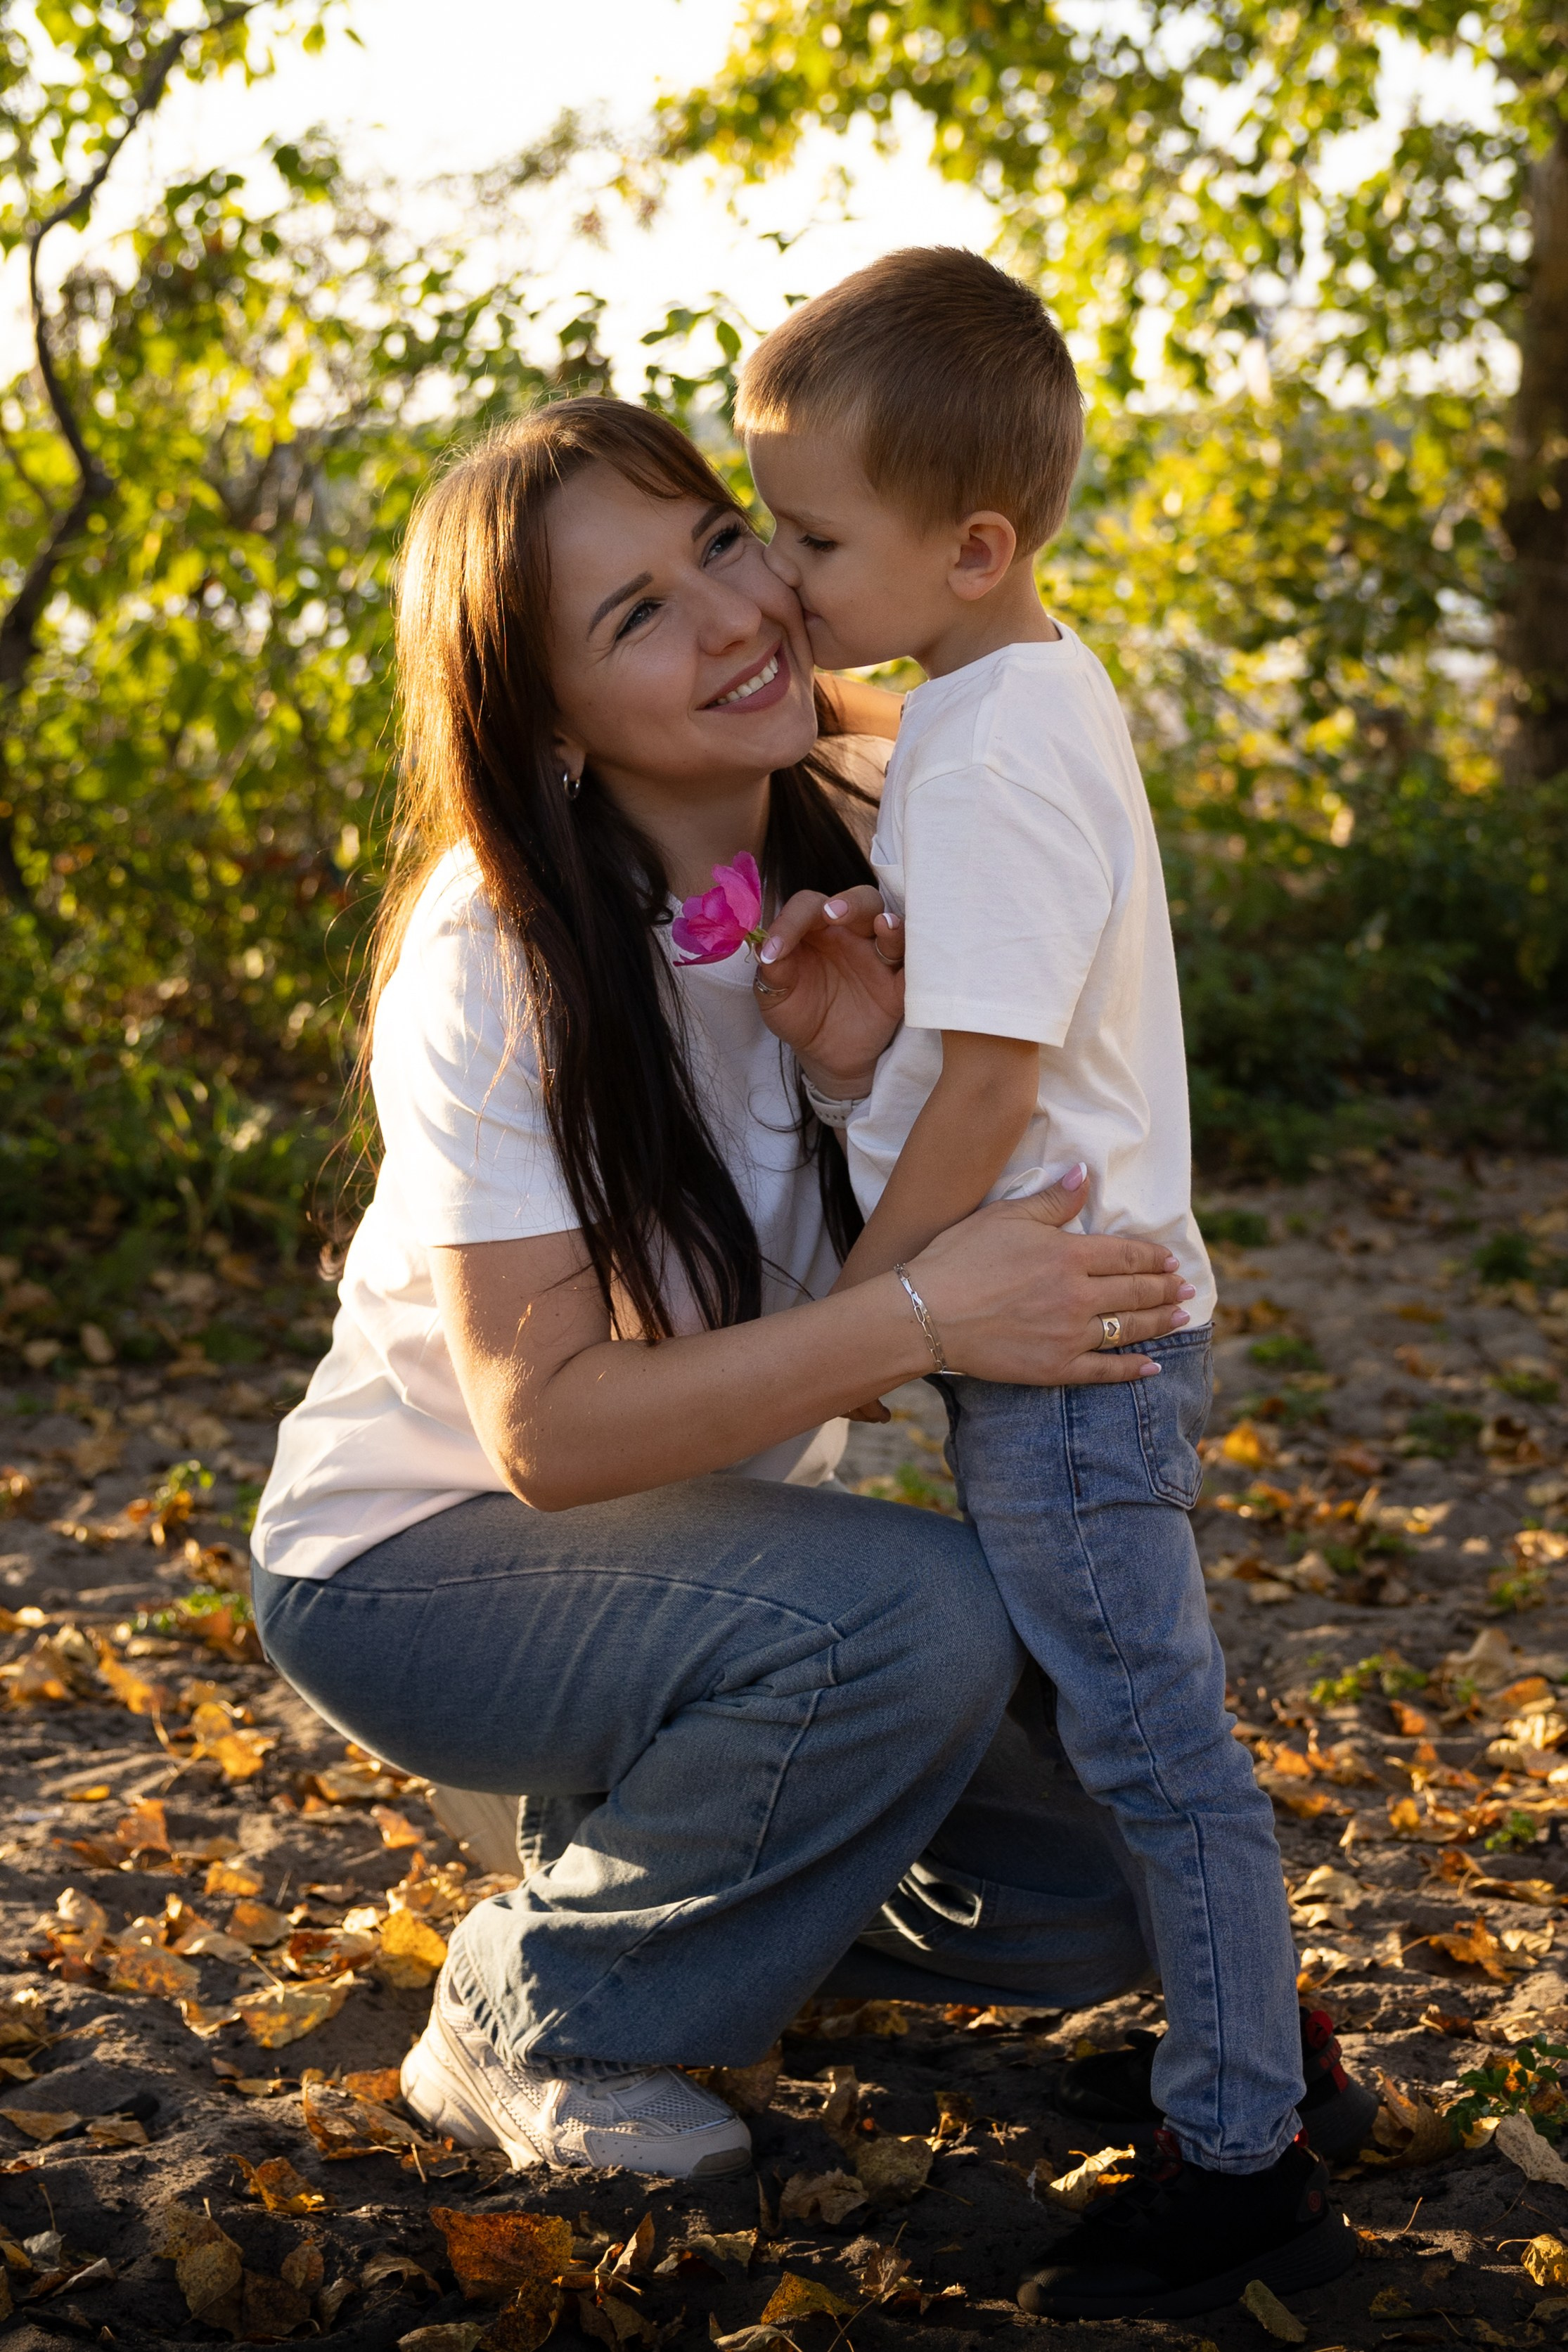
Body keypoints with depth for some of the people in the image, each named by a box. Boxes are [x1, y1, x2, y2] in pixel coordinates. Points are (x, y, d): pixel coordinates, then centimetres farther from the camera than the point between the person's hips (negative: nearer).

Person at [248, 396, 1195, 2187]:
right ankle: (530, 2027, -9)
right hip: (421, 1560, -6)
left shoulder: (832, 865, -5)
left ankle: (667, 1871, 18)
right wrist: (917, 1320, -37)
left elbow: (940, 1236, -2)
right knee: (913, 1618, -32)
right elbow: (546, 1427, -28)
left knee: (1101, 1883, -5)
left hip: (710, 1525, 6)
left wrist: (873, 1076, -23)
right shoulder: (497, 966, -25)